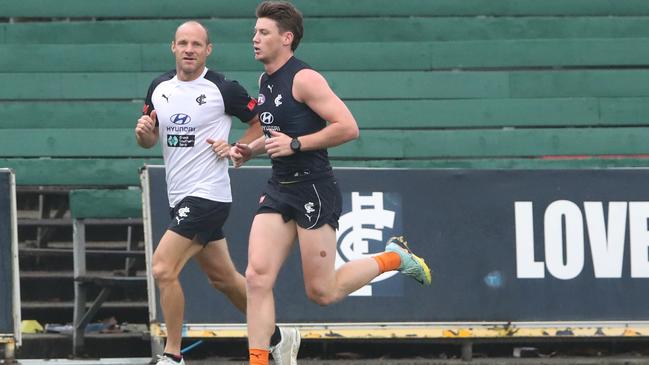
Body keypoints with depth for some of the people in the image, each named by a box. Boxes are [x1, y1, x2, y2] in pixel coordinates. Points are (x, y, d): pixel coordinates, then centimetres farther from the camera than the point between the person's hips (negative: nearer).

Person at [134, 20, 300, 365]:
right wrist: (143, 132, -5)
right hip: (181, 197, 8)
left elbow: (261, 122, 0)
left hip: (207, 195, -8)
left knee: (163, 269, -16)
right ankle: (278, 337, 31)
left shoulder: (222, 89, -10)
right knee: (223, 278, 16)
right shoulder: (159, 88, 8)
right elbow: (150, 140, 17)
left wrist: (235, 149, -12)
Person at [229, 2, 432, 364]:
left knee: (322, 292, -2)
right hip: (279, 189, 8)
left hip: (315, 189, -8)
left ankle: (394, 257, 19)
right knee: (257, 277, -7)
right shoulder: (265, 81, 12)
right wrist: (251, 149, 11)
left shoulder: (304, 79, -15)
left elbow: (348, 127, -21)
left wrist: (294, 144, -20)